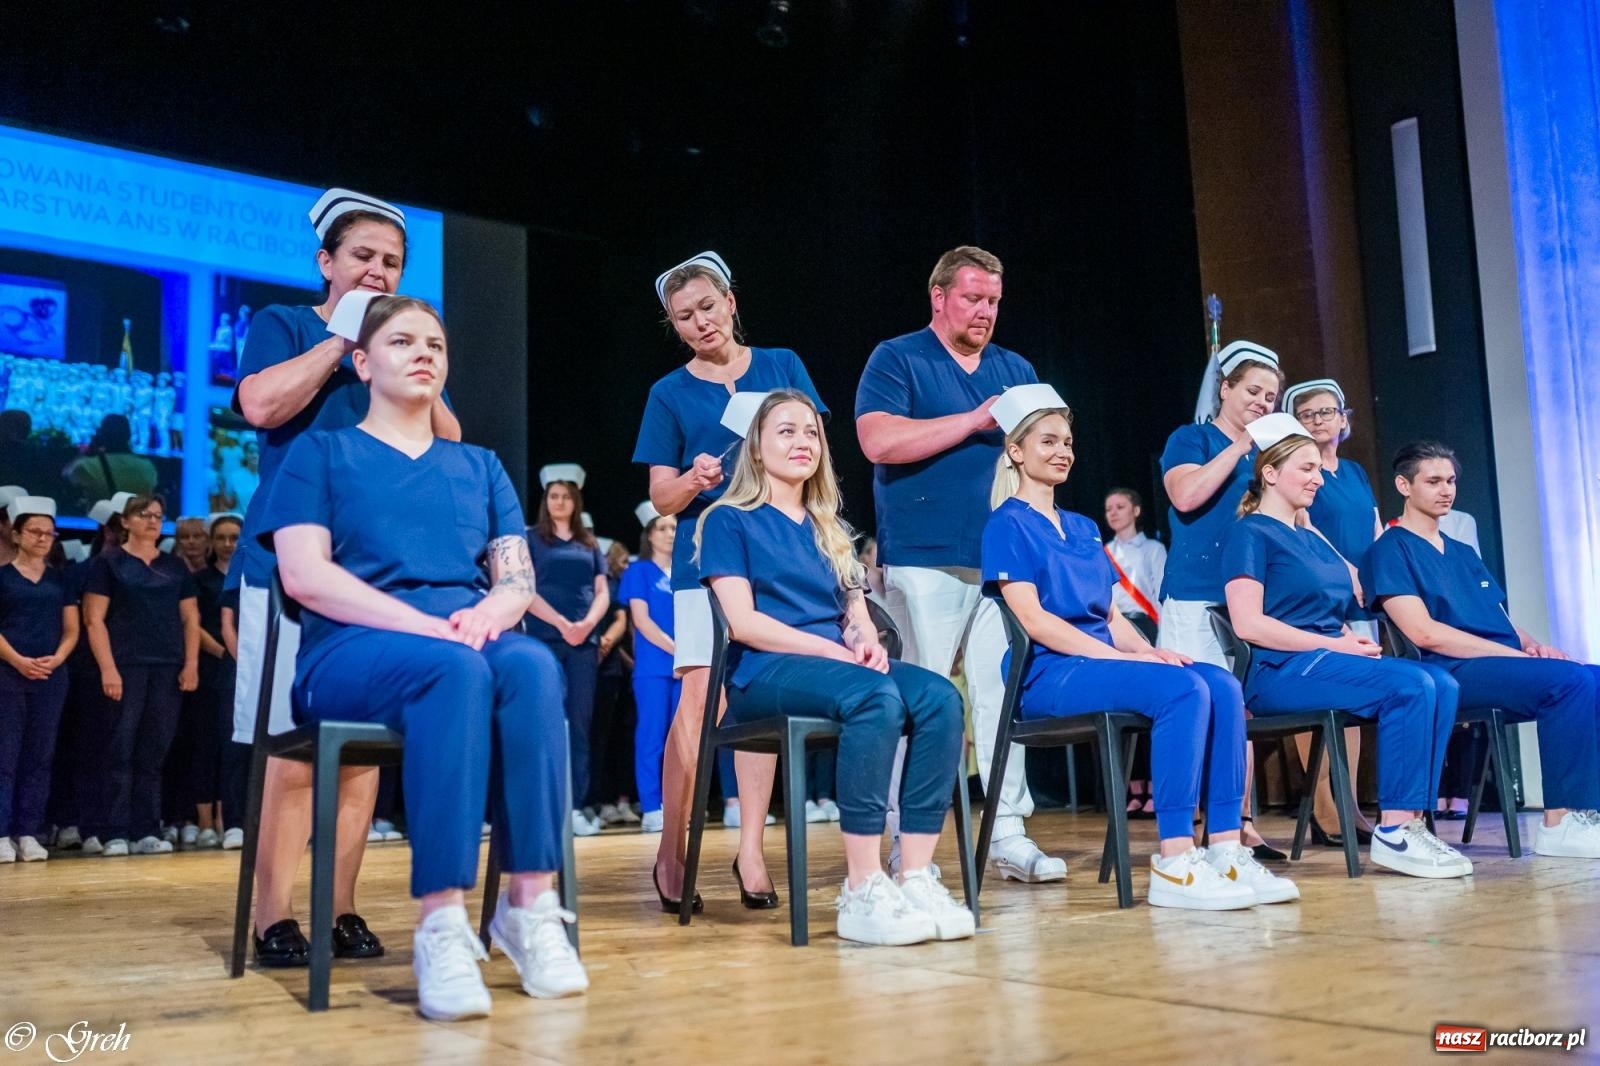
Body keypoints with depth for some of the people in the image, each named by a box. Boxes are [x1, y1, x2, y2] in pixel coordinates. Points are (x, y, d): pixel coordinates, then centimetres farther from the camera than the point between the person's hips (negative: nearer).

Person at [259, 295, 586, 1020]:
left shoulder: (479, 466, 23)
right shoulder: (322, 453, 12)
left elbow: (519, 577, 14)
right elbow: (303, 574, -5)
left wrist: (489, 611, -13)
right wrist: (428, 626, -18)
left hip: (469, 641, 3)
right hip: (351, 650, -3)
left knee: (533, 663, -34)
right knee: (456, 669, -38)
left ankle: (531, 905, -33)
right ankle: (441, 925, -41)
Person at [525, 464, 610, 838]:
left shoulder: (588, 542, 16)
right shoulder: (531, 538, 6)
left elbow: (602, 592, 12)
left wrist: (587, 624, -8)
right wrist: (561, 623, -14)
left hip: (585, 640, 3)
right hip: (545, 638, -3)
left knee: (580, 723, 1)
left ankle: (576, 806, 2)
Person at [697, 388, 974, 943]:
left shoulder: (829, 530, 25)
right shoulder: (730, 520, 7)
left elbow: (857, 612, 19)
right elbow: (743, 622, -6)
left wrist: (868, 641, -6)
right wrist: (833, 649, -16)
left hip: (839, 664, 6)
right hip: (765, 672, -6)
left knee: (940, 697, -26)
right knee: (876, 698, -37)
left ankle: (916, 877, -30)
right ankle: (861, 893, -37)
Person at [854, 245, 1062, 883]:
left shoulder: (1015, 369, 19)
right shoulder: (896, 360, 3)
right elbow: (879, 441, -12)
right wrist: (975, 421, -11)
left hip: (1005, 559, 5)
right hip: (926, 560, -4)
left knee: (1005, 694, 2)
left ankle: (1009, 835, 9)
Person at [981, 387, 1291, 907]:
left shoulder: (1084, 529, 24)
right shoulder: (1008, 525, 0)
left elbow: (1112, 615, 19)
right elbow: (1031, 618, -11)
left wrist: (1146, 650, -3)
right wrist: (1121, 657, -17)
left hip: (1103, 661, 7)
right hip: (1049, 673, -7)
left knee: (1222, 685, -18)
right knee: (1183, 689, -30)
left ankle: (1225, 852, -21)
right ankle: (1173, 865, -31)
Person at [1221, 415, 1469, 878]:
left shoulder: (1311, 537, 24)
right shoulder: (1251, 533, -3)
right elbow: (1248, 623, -15)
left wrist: (1352, 640, 0)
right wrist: (1334, 645, -15)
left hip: (1328, 661, 8)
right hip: (1281, 670, -8)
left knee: (1443, 686, -13)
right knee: (1410, 685, -26)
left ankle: (1411, 823, -16)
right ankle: (1392, 832, -22)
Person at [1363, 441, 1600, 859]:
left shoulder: (1463, 553, 27)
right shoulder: (1391, 550, 1)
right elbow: (1424, 633, -11)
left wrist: (1532, 645, -1)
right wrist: (1516, 654, -13)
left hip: (1506, 668, 8)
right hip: (1455, 673, -8)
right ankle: (1559, 824, -24)